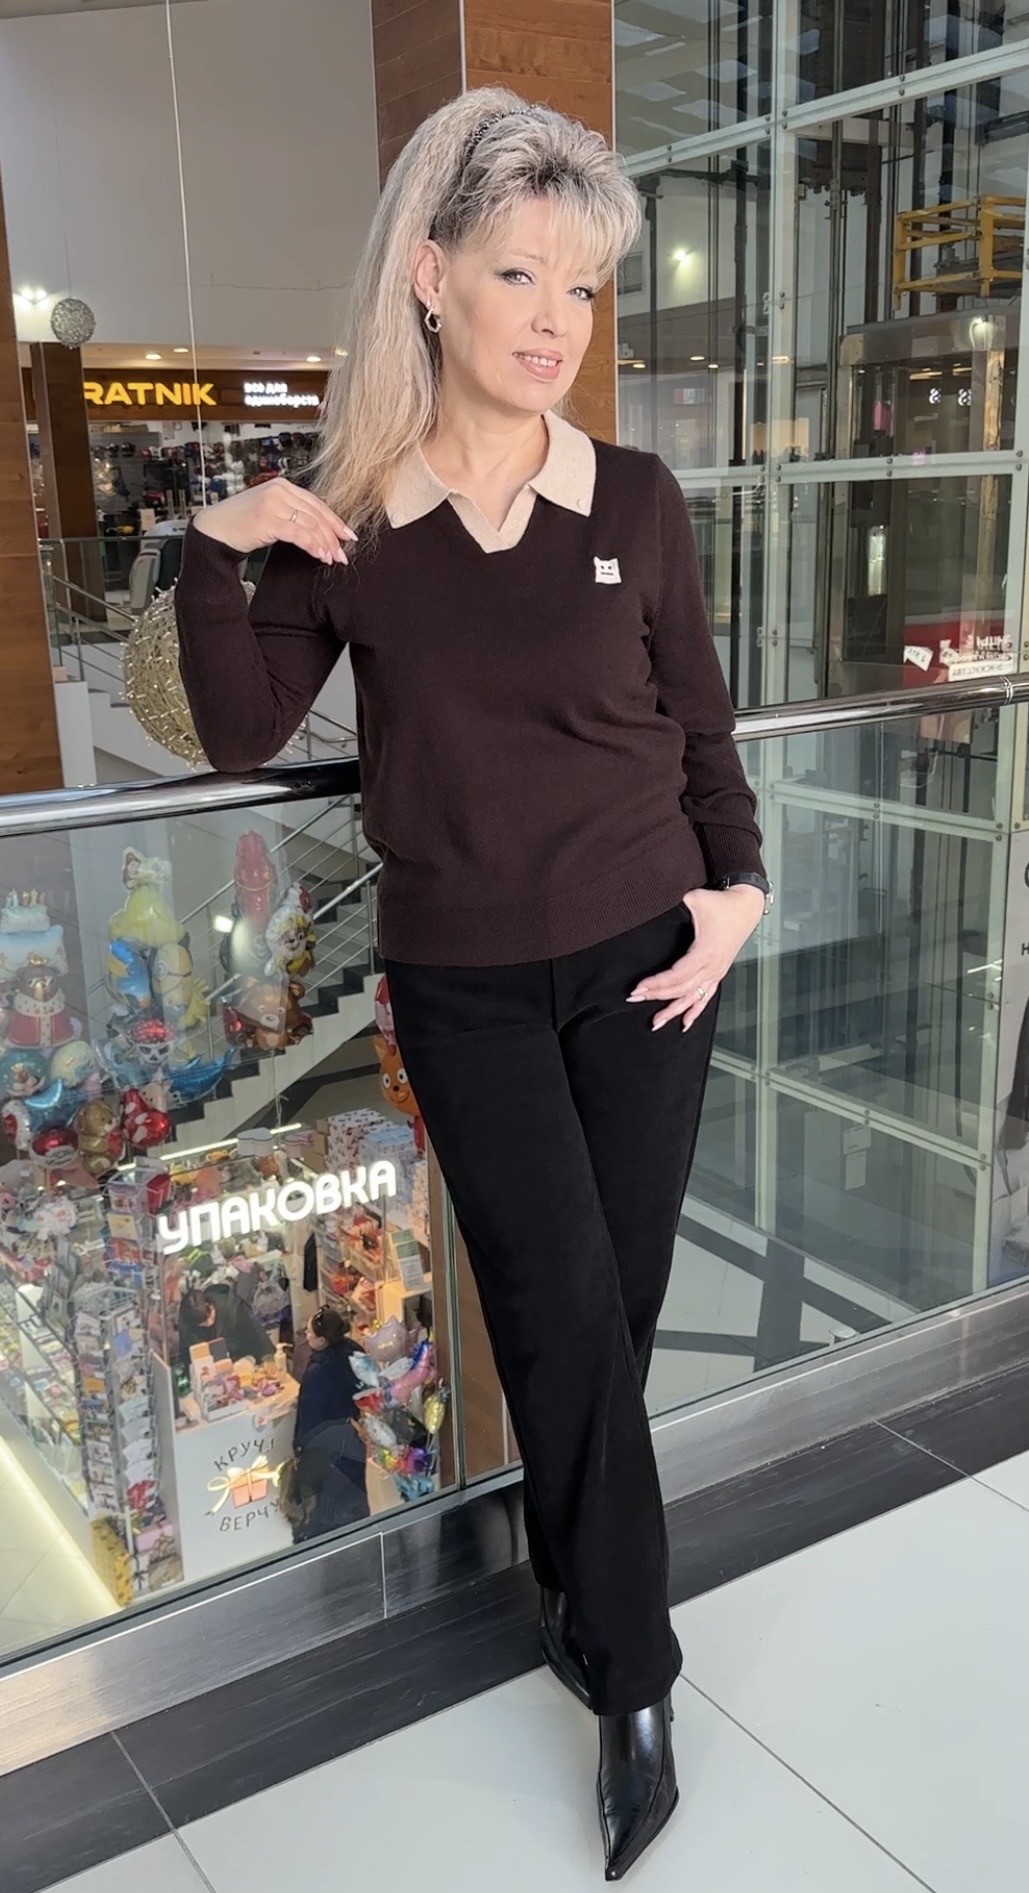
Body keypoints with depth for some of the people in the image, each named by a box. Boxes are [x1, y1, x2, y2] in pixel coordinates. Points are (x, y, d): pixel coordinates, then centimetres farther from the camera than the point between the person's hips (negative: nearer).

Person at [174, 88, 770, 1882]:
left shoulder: (632, 498, -1)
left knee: (607, 1311, 9)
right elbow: (242, 734, 0)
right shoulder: (347, 513, -2)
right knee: (564, 1315, -1)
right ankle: (635, 1681, 18)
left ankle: (571, 1579, 36)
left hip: (643, 960, 1)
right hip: (464, 988, -1)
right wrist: (216, 549, -11)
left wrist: (739, 887, -4)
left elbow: (702, 726, 8)